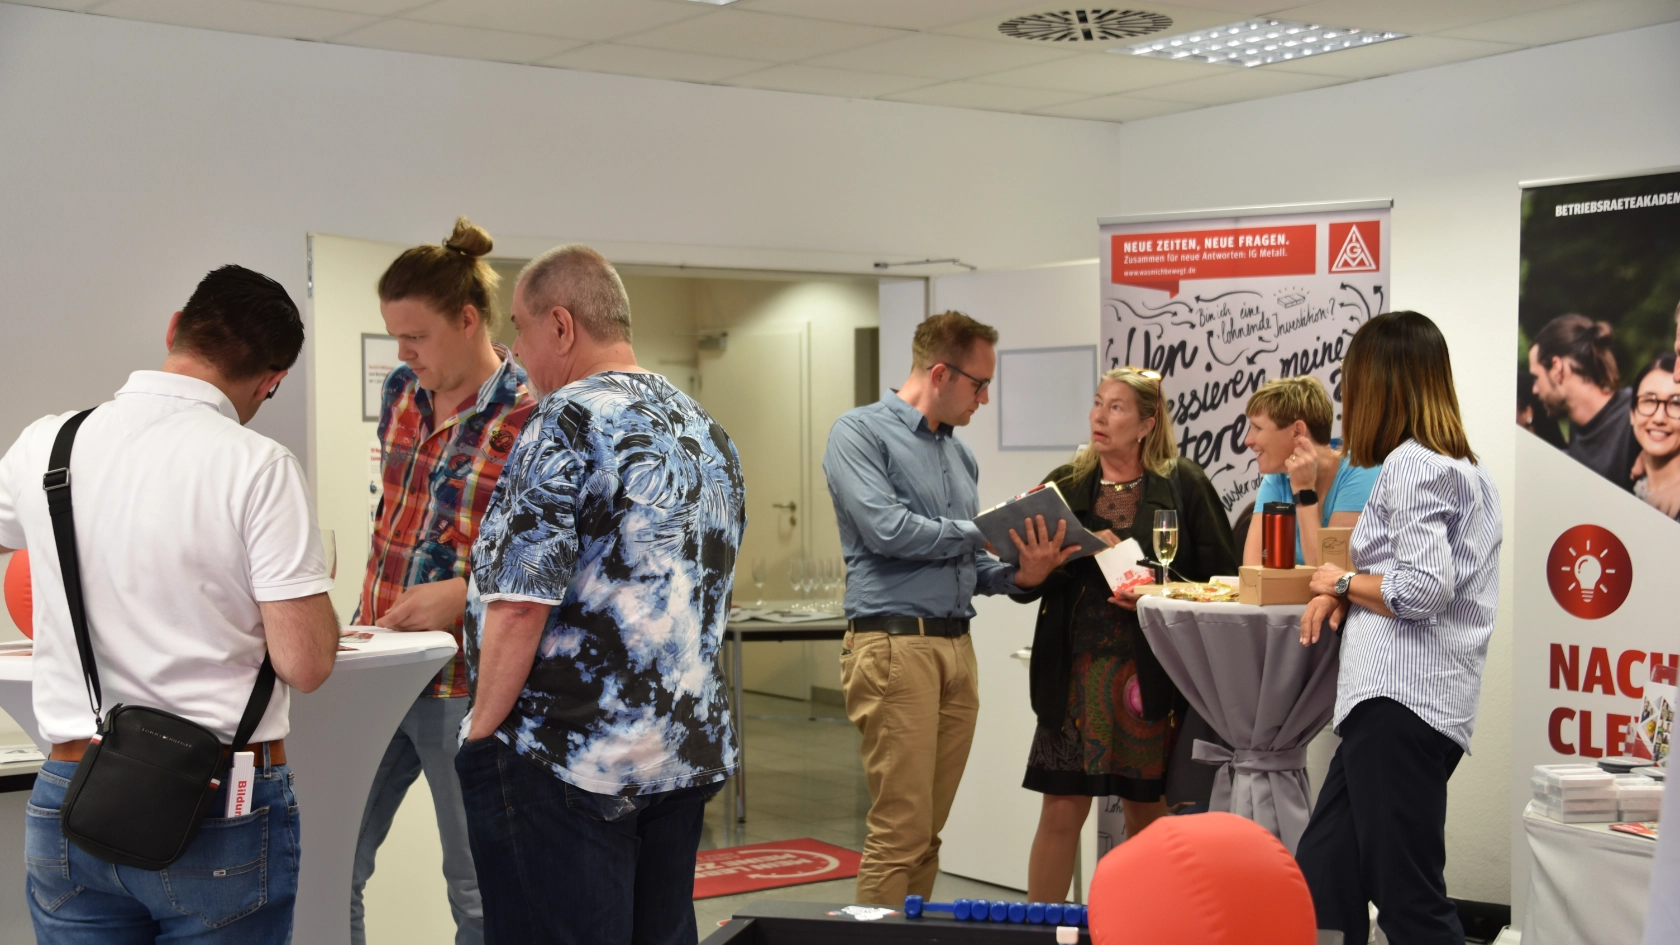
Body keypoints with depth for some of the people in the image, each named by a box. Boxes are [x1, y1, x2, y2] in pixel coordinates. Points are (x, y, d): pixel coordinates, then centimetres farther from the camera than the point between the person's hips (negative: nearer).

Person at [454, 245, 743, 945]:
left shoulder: (569, 423, -13)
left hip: (568, 762, -8)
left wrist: (483, 729, -8)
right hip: (689, 755, 8)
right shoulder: (708, 433, 13)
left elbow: (518, 607, -19)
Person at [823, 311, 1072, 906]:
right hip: (894, 644, -7)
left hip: (957, 648, 7)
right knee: (900, 830, -9)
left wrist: (1018, 574, 1)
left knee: (928, 832, 9)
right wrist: (986, 531, -4)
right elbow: (887, 529, -18)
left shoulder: (961, 456, 19)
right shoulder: (861, 432, -4)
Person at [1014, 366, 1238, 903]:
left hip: (1151, 673, -2)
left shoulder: (1184, 486, 2)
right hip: (1076, 671, 2)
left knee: (1147, 814, 6)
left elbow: (1221, 580, 0)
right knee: (1062, 812, 1)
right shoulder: (1065, 487, 10)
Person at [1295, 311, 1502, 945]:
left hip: (1398, 702, -10)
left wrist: (1344, 582, -3)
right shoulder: (1466, 468, 21)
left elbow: (1424, 587, -21)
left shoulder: (1411, 465, -9)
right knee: (1319, 881, 10)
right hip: (1434, 703, 10)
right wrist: (1344, 596, 12)